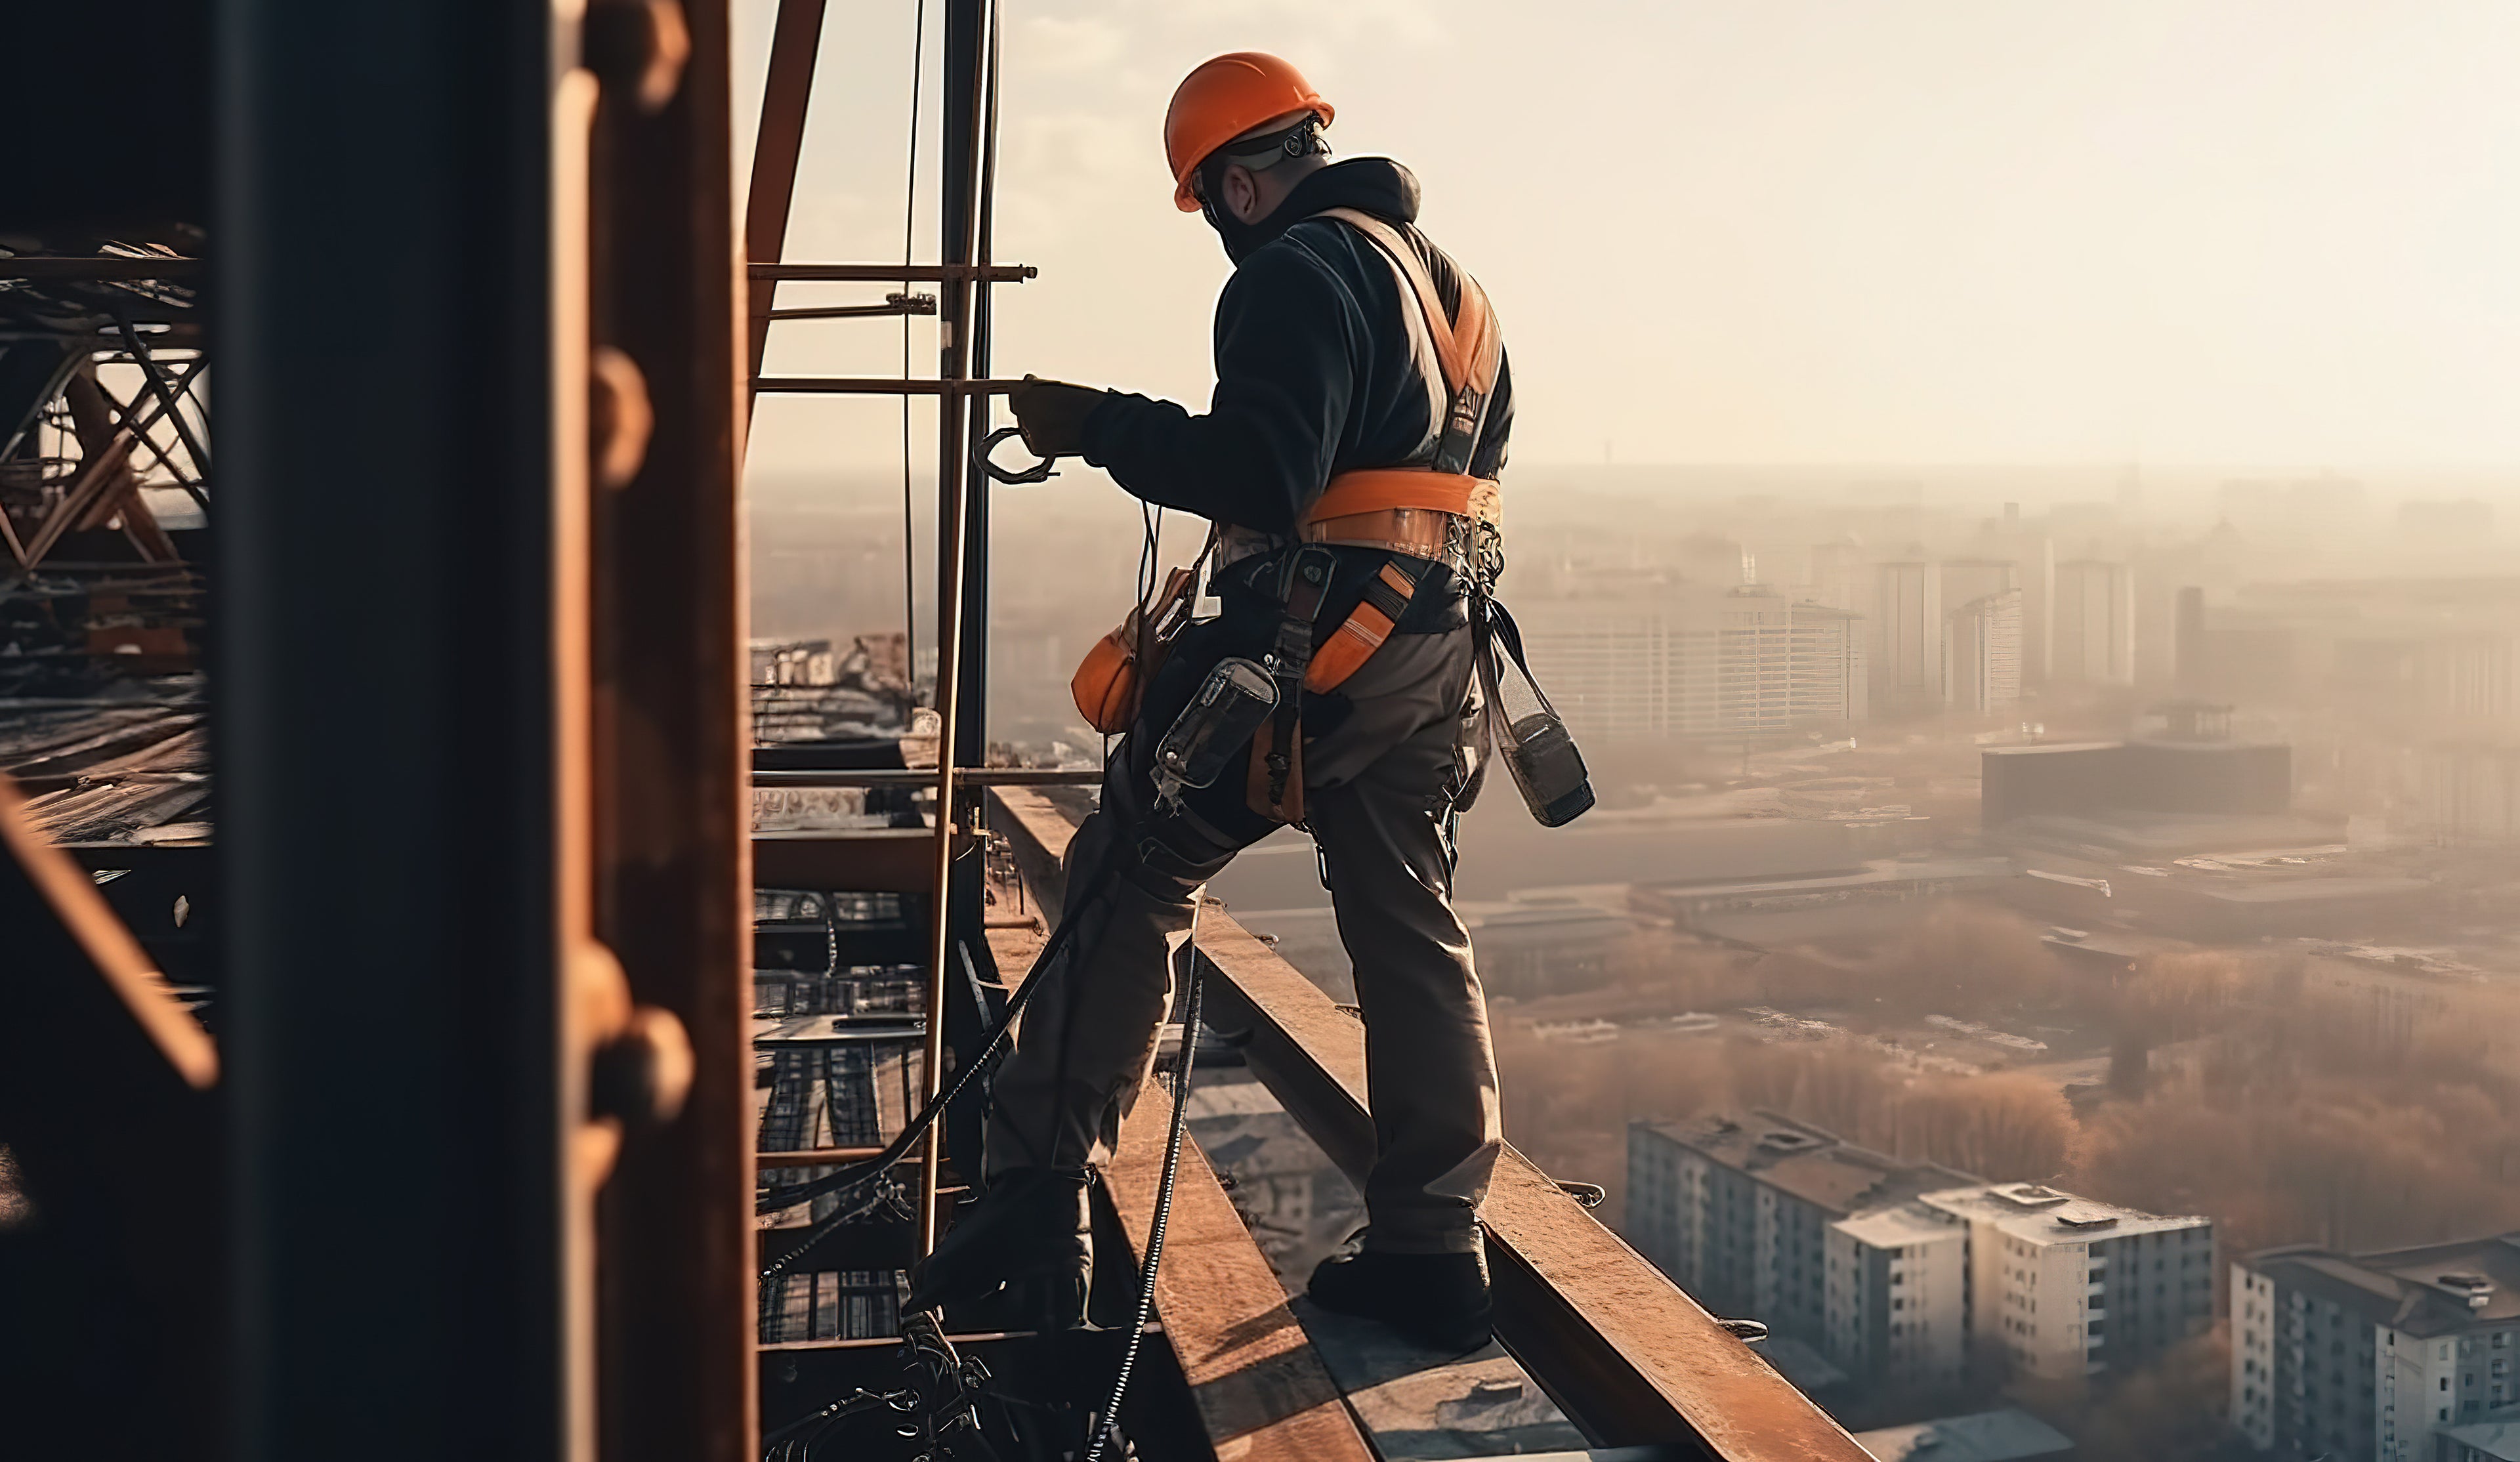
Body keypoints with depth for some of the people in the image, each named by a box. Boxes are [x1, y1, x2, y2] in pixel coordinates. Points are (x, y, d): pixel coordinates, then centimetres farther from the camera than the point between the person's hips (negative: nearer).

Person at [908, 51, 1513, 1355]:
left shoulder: (1300, 272, -9)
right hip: (1435, 654, 9)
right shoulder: (1450, 284, 20)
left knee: (1126, 883, 0)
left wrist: (1095, 425, -11)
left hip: (1313, 641, -8)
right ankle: (1431, 1250, 13)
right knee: (1412, 932, 10)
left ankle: (1042, 1193, -1)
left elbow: (1261, 476, -20)